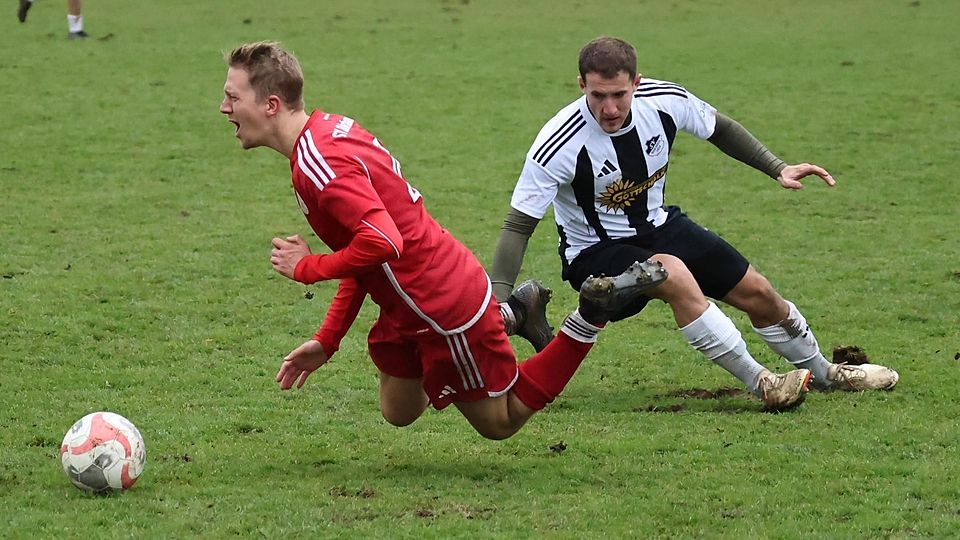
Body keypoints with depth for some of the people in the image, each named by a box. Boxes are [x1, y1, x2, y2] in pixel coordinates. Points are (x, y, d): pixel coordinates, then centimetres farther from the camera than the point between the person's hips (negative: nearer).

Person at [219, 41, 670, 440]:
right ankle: (508, 316, 27)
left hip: (445, 307, -9)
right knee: (398, 412, 26)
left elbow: (381, 243, -37)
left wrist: (307, 268, -20)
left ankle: (591, 312, 6)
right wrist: (326, 341, 13)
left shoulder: (316, 162, -26)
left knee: (499, 423, 11)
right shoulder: (330, 129, 6)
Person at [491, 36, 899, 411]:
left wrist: (778, 169, -1)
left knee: (758, 293, 6)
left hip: (659, 225, 5)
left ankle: (824, 372, 35)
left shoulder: (665, 101, -18)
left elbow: (720, 129, 5)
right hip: (596, 252, -5)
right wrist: (499, 298, -35)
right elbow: (518, 226, -26)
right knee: (674, 274, -35)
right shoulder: (557, 145, -30)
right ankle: (759, 383, -22)